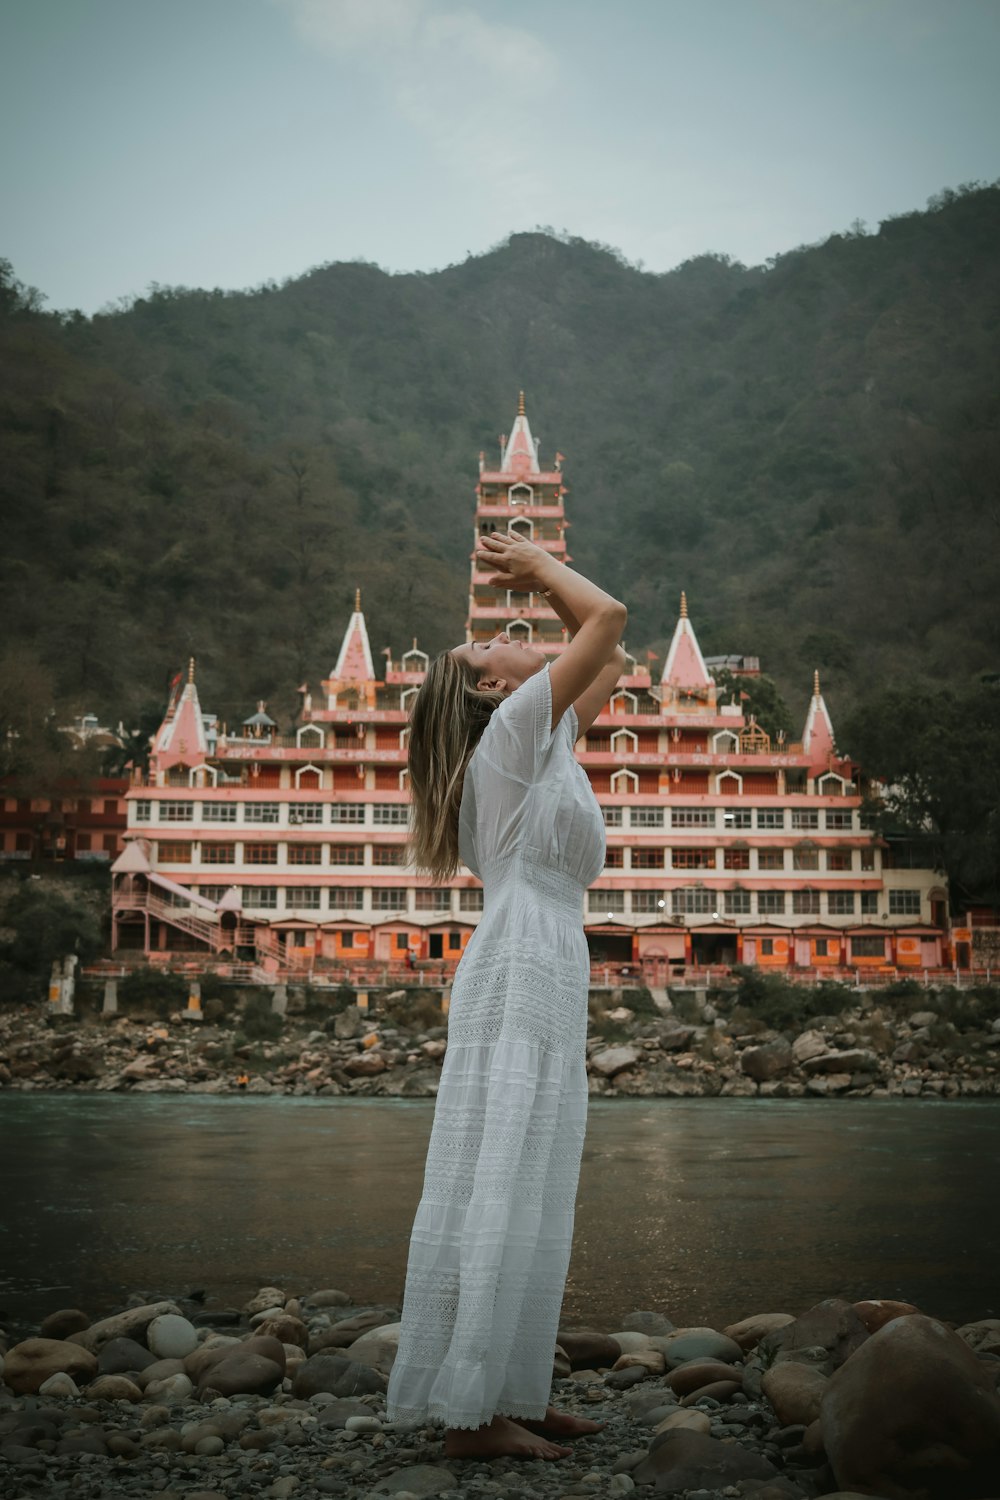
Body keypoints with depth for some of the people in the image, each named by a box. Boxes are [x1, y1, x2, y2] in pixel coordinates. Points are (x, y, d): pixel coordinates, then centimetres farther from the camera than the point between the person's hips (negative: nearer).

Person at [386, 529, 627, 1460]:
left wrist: (541, 578, 25)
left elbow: (610, 663, 32)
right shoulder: (516, 724, -4)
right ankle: (470, 1412, -9)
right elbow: (610, 616, -8)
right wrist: (543, 569, 8)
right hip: (519, 973, -10)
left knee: (527, 1197, 9)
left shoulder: (550, 739, 21)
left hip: (549, 982, 10)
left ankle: (507, 1396, 13)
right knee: (500, 1190, -11)